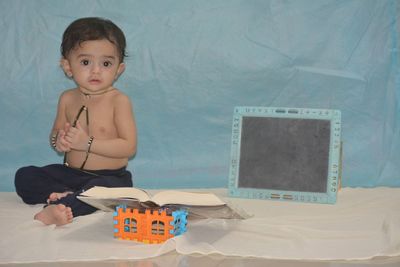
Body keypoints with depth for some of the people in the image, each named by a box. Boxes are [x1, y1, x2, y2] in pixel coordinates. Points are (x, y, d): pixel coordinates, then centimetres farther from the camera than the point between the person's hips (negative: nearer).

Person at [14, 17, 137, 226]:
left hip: (108, 177, -6)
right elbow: (56, 132, 16)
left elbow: (129, 147, -18)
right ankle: (65, 194, -26)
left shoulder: (118, 101, -12)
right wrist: (58, 140, -11)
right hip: (70, 172, 6)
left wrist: (88, 143, -24)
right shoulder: (67, 99, 4)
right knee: (24, 176, -9)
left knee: (104, 187, -40)